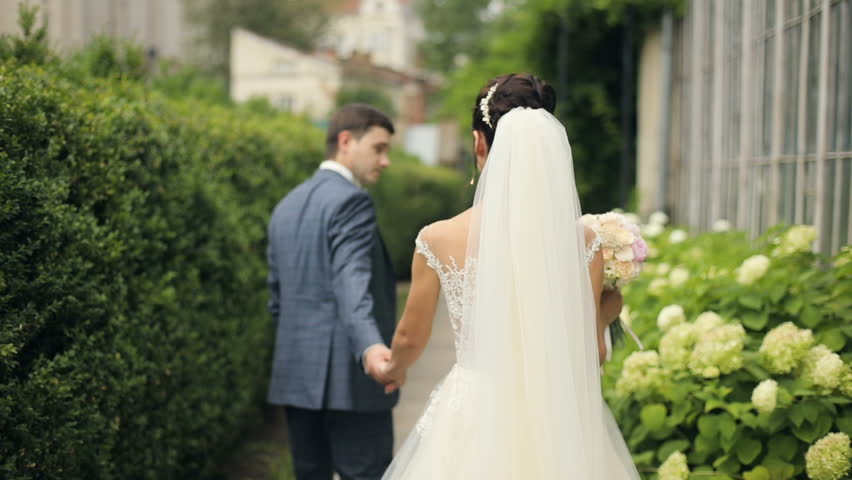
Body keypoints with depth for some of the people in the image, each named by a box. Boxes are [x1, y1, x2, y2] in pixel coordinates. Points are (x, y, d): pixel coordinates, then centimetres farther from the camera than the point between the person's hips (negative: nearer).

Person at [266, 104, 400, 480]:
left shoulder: (288, 204, 16)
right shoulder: (350, 200, -11)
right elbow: (352, 283, -27)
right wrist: (370, 346, -40)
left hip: (297, 376, 9)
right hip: (349, 378, -8)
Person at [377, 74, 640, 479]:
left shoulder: (439, 240, -11)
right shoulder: (582, 244, -10)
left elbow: (411, 337, 5)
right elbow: (588, 354, -2)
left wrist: (394, 368, 28)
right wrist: (608, 311, 20)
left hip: (470, 421, 0)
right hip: (556, 430, 1)